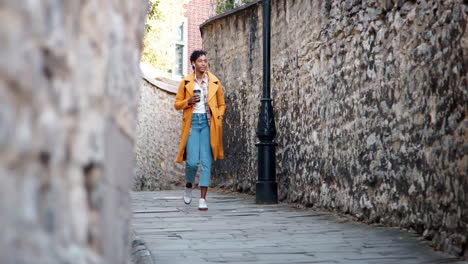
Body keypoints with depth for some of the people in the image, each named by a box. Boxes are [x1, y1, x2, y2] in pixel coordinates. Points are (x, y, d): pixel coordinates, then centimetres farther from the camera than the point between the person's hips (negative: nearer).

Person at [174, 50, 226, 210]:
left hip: (208, 123, 1)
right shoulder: (186, 82, 4)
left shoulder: (214, 82, 6)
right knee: (192, 161, -9)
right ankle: (188, 186, 23)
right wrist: (188, 101, -10)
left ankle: (203, 199, -1)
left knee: (206, 161, -5)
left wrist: (218, 118, -1)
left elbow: (221, 104, 15)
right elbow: (177, 104, 9)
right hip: (192, 122, -1)